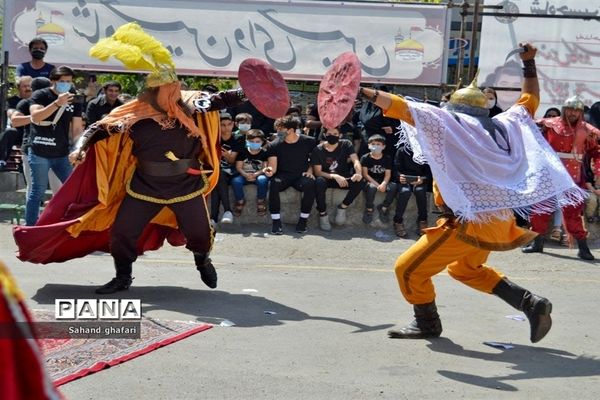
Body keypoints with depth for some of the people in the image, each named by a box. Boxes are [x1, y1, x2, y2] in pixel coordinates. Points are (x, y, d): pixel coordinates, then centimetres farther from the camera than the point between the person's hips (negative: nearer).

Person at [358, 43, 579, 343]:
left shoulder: (450, 124, -6)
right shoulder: (503, 126, 10)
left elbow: (403, 107, -14)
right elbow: (529, 101, 27)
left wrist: (364, 92, -14)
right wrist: (529, 63, 34)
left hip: (470, 222, -8)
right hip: (501, 220, 8)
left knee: (408, 269, 4)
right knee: (465, 269, 32)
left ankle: (426, 324, 17)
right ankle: (531, 304, 24)